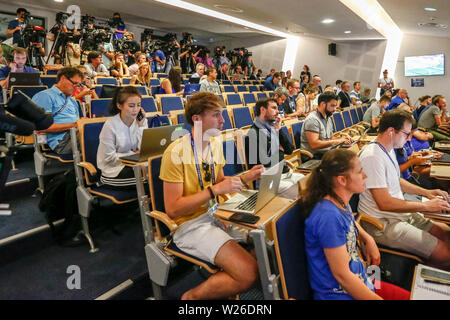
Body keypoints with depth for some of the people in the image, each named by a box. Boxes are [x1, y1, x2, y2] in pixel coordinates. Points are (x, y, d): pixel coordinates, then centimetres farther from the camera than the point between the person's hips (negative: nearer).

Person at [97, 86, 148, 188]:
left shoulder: (141, 121, 2)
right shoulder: (110, 125, -12)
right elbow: (109, 158, -10)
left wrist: (141, 125, -10)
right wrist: (133, 154, -11)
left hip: (132, 165, 5)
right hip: (113, 171, -5)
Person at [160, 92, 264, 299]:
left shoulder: (215, 143, 5)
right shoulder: (176, 151, -20)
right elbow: (172, 210, -21)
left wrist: (244, 178, 0)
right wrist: (214, 190, -25)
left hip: (214, 213, 8)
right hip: (190, 224, -8)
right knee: (249, 273, -21)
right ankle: (193, 296, 4)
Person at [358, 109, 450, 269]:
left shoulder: (389, 149, 9)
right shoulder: (372, 157, -25)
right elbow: (385, 203, -26)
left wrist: (425, 192, 9)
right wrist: (426, 206, -17)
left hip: (401, 213, 10)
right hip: (381, 223, -10)